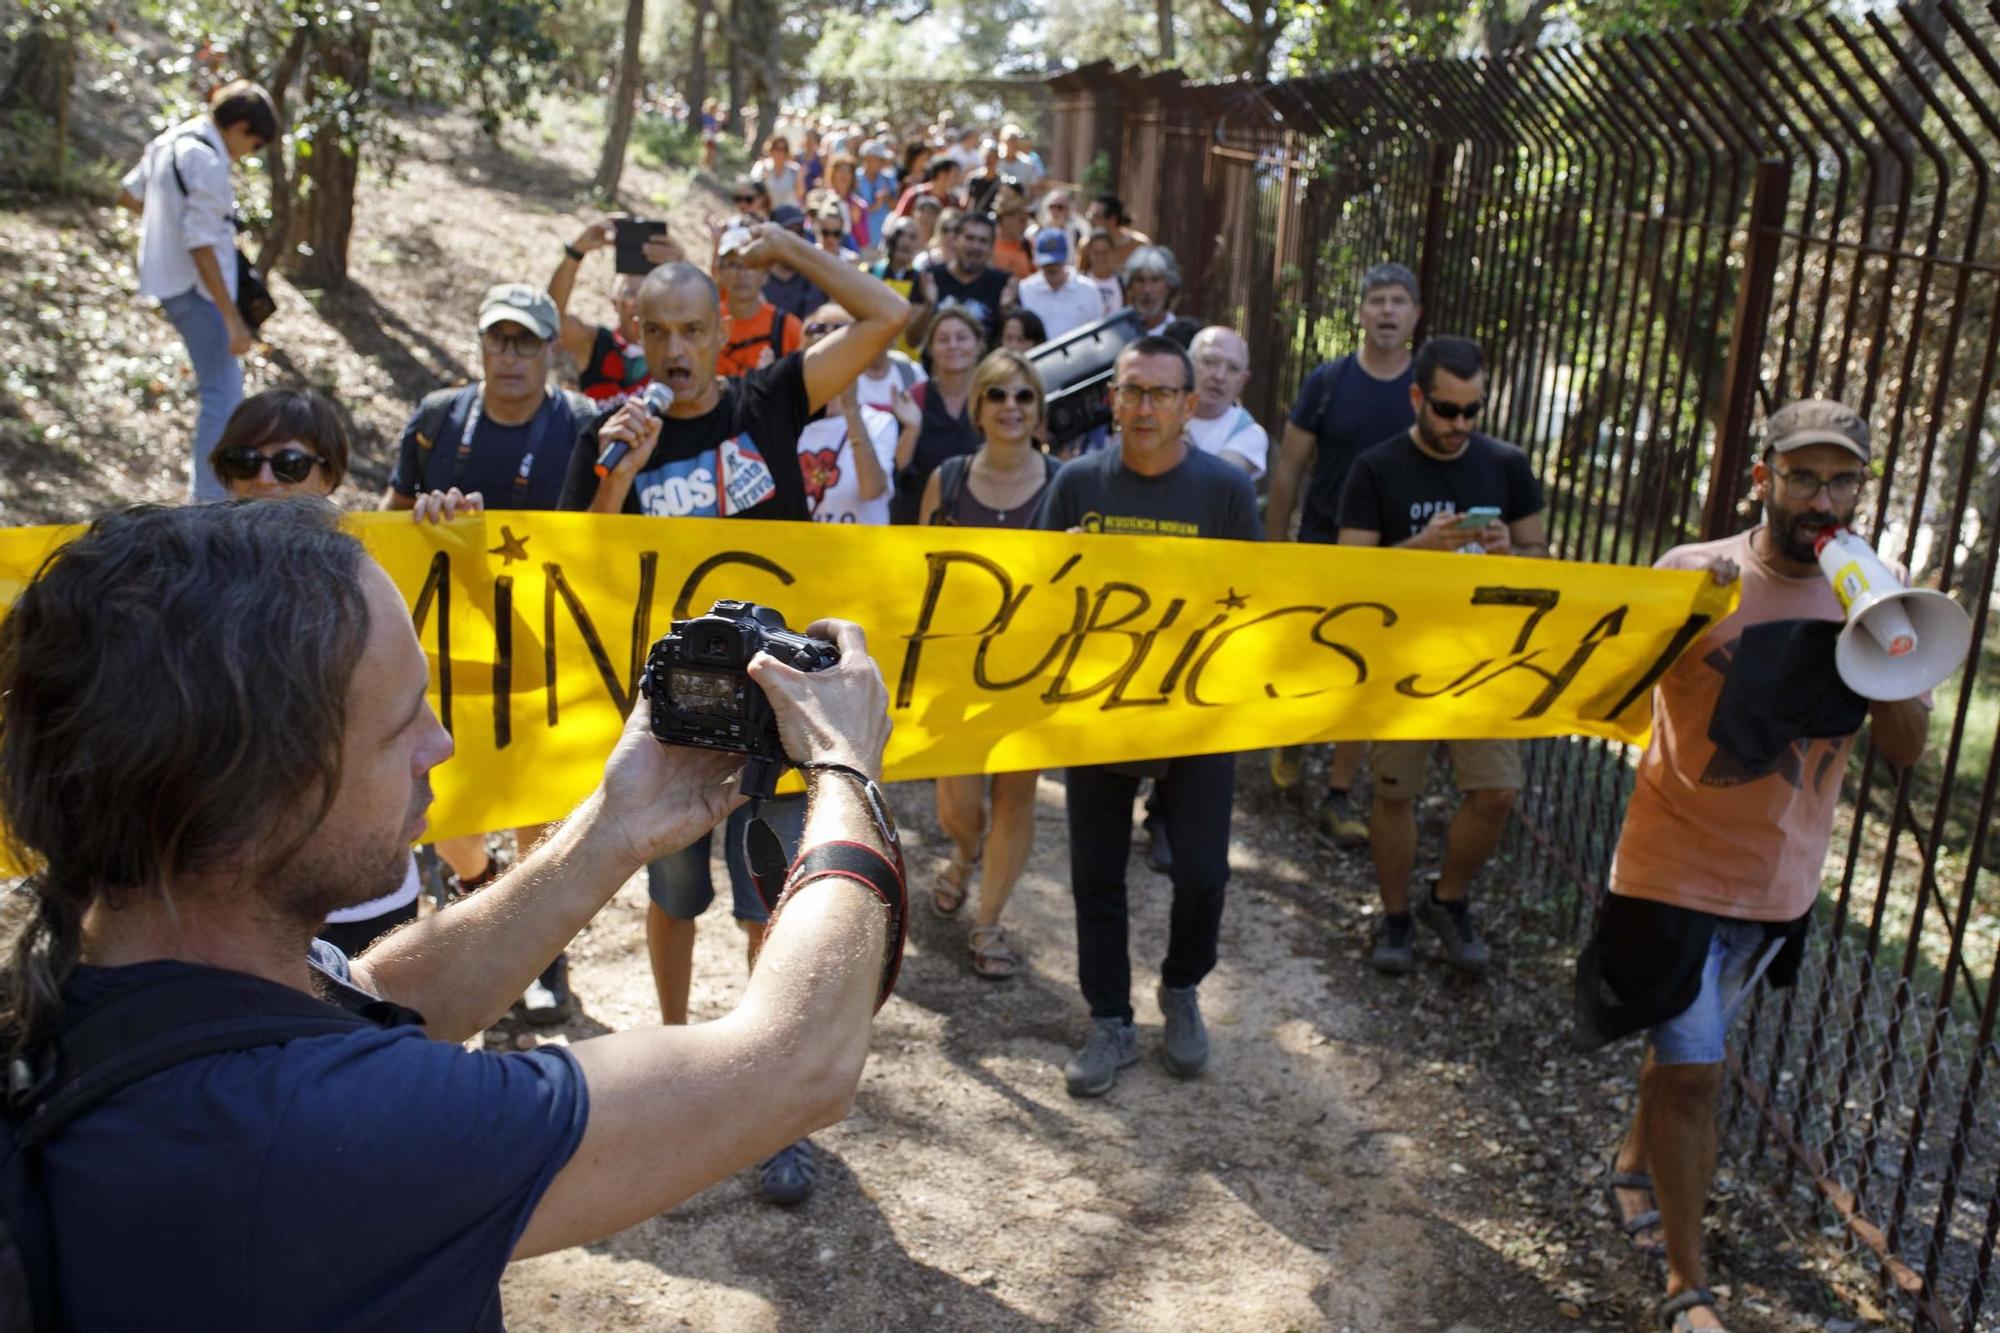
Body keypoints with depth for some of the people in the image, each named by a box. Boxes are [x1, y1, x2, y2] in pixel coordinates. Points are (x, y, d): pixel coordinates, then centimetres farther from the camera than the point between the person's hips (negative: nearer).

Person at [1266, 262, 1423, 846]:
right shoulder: (1328, 381, -4)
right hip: (1321, 550, 0)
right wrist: (1275, 548, -3)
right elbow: (1289, 469, -1)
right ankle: (1291, 738, 40)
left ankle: (1338, 798, 15)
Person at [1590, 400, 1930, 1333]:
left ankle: (1635, 1164, 50)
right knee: (1692, 1072, -2)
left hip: (1782, 881, 5)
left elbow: (1906, 752, -3)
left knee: (1690, 1048, 24)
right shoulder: (1695, 573, -15)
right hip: (1678, 871, -5)